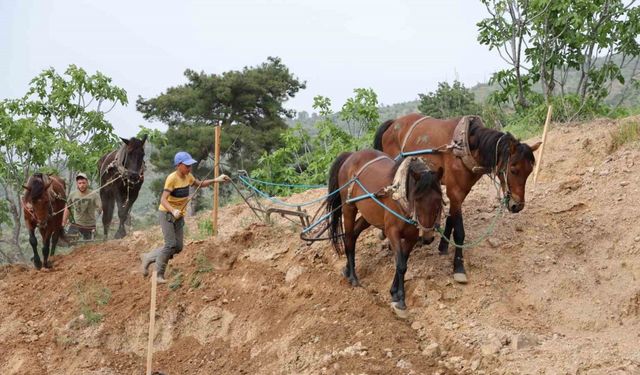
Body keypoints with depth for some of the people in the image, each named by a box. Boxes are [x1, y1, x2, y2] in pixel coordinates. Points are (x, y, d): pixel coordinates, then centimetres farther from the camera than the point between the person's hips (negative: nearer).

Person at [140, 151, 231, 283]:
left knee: (178, 247, 5)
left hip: (178, 216, 8)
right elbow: (163, 199, -27)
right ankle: (159, 275, 0)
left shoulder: (188, 176, 1)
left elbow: (200, 184, 19)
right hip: (166, 214, -8)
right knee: (171, 245, -14)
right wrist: (173, 211, -44)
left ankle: (148, 257, 21)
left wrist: (216, 180, 4)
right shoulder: (172, 178, -21)